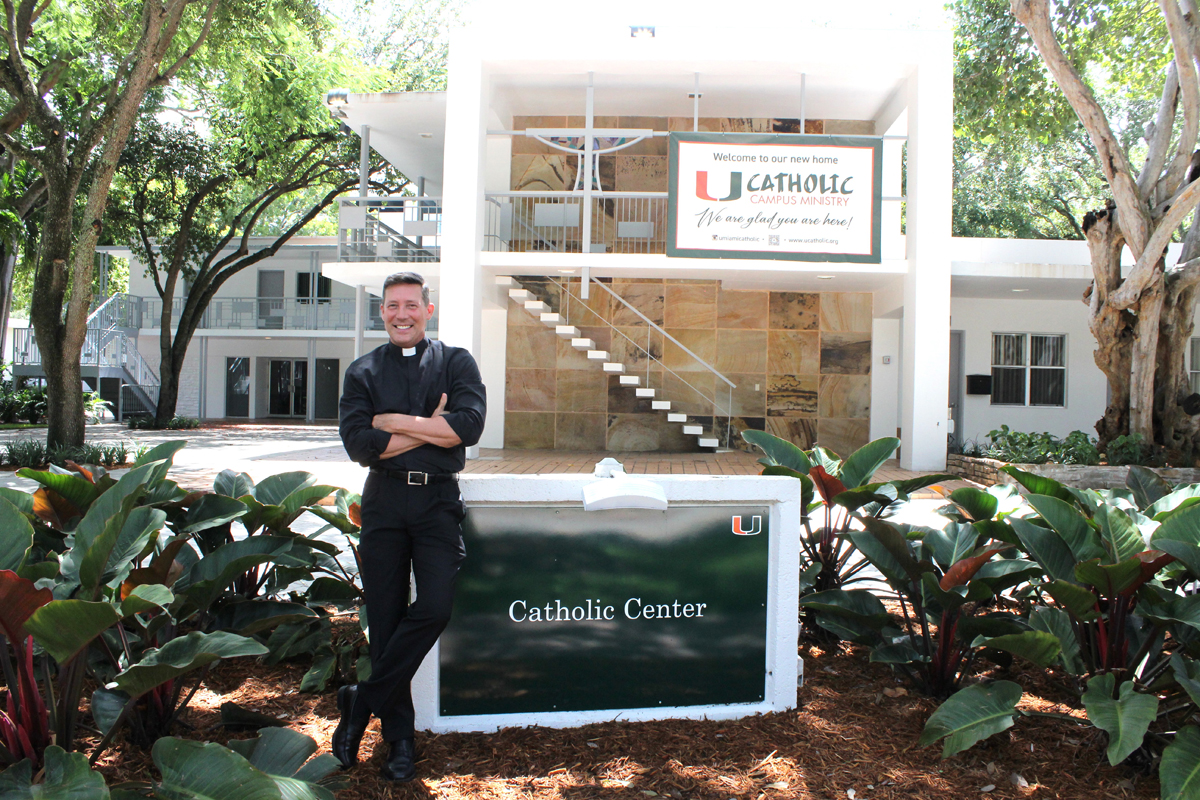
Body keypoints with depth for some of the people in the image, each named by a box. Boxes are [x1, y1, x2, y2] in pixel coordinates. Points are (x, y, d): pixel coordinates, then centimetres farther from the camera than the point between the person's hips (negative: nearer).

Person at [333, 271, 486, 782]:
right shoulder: (364, 371, 11)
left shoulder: (455, 362, 8)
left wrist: (394, 422, -8)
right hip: (383, 500, 1)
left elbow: (469, 426, -10)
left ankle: (361, 703, 5)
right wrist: (430, 428, -7)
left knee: (435, 607, -14)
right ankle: (398, 737, 17)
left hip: (438, 500, -1)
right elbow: (359, 443, -4)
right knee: (385, 620, 4)